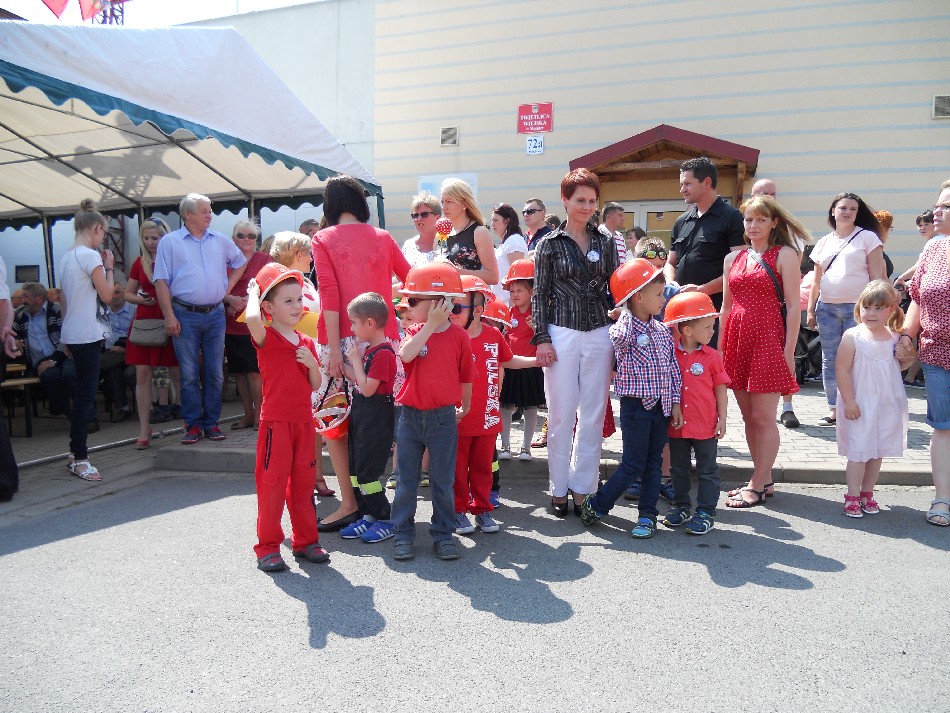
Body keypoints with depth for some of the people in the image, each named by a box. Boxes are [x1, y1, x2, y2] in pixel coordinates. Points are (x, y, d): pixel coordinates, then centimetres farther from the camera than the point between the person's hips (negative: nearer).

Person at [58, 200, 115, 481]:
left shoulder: (67, 257, 14)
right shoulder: (91, 256, -13)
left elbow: (63, 299, 17)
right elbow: (107, 295, -10)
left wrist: (66, 338, 22)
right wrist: (109, 267, 1)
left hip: (72, 334, 9)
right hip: (88, 335, -9)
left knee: (83, 394, 16)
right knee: (86, 396, -5)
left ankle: (75, 453, 23)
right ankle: (79, 458, -2)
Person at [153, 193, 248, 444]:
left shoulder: (221, 241, 11)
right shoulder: (170, 242, 1)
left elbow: (240, 262, 26)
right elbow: (161, 282, -3)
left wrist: (228, 287, 11)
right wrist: (169, 316, -11)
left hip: (215, 314, 3)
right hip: (185, 315, -3)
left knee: (215, 373, 5)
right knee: (189, 374, 1)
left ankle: (211, 423, 15)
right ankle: (193, 425, 10)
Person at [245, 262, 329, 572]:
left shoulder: (306, 342, 11)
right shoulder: (266, 338, -7)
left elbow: (315, 385, 12)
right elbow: (252, 318, -32)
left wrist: (312, 363, -8)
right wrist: (253, 292, -13)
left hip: (303, 421, 6)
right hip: (275, 421, -6)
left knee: (303, 482, 13)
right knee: (272, 482, 0)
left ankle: (305, 539, 26)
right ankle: (268, 547, 13)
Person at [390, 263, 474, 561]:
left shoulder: (459, 336, -5)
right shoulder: (414, 331, 2)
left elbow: (466, 378, 5)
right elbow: (406, 355, -21)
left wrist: (464, 408, 14)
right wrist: (430, 324, -21)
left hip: (444, 418, -2)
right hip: (410, 415, 2)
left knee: (443, 481, 8)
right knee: (406, 480, 9)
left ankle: (443, 534, 21)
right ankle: (403, 534, 21)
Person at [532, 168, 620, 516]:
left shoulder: (605, 243, 10)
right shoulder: (549, 244, 3)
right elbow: (539, 294, 2)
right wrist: (542, 338, -6)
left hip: (600, 334, 3)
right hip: (561, 334, -2)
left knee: (593, 416, 5)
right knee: (561, 416, 2)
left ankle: (583, 487, 17)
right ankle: (559, 489, 15)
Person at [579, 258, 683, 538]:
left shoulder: (663, 331, 8)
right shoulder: (622, 329, -9)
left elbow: (673, 368, 11)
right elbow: (624, 337, -30)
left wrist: (675, 402, 7)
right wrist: (626, 314, -11)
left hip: (661, 406, 6)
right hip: (636, 406, -6)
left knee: (653, 462, 11)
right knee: (633, 465, -1)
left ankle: (647, 516, 22)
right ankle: (595, 505, 17)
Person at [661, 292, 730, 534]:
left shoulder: (712, 356, -5)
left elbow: (720, 389, 0)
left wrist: (722, 419, -3)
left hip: (705, 426, -2)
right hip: (677, 425, 2)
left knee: (707, 471, 7)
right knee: (678, 469, 15)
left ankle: (705, 512, 16)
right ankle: (680, 507, 30)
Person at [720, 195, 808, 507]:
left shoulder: (785, 255, -1)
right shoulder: (733, 259, 14)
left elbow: (793, 306, -5)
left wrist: (789, 351, -11)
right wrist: (720, 347, 11)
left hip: (768, 338, -6)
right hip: (737, 338, 6)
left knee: (763, 417, -4)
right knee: (748, 417, 10)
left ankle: (757, 487, 5)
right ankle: (765, 480, 21)